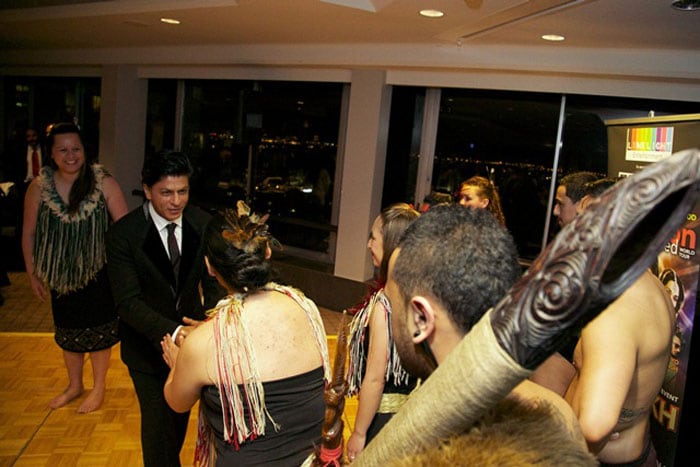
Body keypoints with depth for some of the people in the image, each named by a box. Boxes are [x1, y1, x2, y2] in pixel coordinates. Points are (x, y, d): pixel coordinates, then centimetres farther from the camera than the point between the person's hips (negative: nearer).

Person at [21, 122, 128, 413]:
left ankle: (98, 388, 33)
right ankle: (74, 385, 42)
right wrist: (32, 274, 4)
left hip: (98, 272, -2)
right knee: (68, 331, 19)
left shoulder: (103, 182, -15)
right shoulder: (39, 186, -9)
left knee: (98, 331, 11)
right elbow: (28, 233, 1)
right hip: (61, 274, 3)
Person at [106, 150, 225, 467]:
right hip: (148, 345, -4)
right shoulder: (122, 234, -21)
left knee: (182, 415, 24)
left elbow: (213, 282, -9)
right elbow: (127, 301, -24)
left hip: (190, 333, 4)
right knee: (158, 421, 7)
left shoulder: (202, 224, -11)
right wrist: (171, 332, -38)